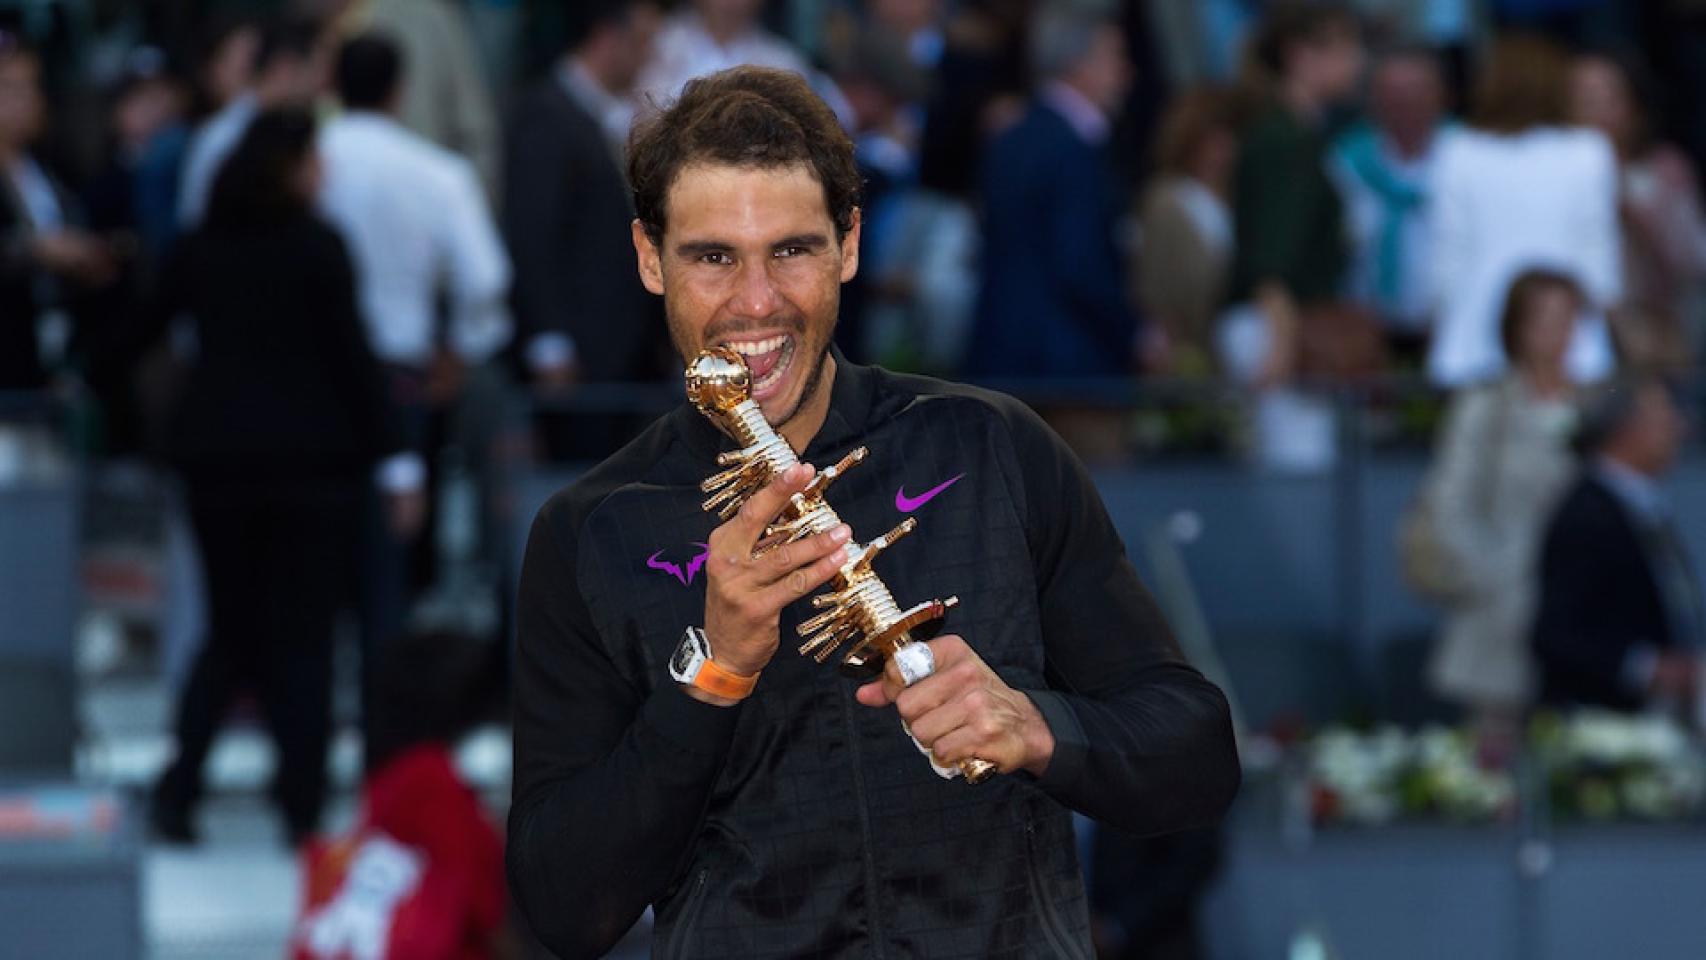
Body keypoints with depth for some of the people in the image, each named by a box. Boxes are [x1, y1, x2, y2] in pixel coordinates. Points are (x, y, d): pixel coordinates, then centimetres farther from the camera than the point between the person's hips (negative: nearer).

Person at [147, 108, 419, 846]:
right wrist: (388, 458, -6)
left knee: (230, 631, 13)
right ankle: (302, 806, -1)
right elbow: (352, 353, -10)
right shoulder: (316, 247, -9)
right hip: (311, 455, -4)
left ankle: (178, 785, -4)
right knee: (303, 637, 3)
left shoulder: (200, 250, 3)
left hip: (215, 454, 4)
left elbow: (146, 324, 15)